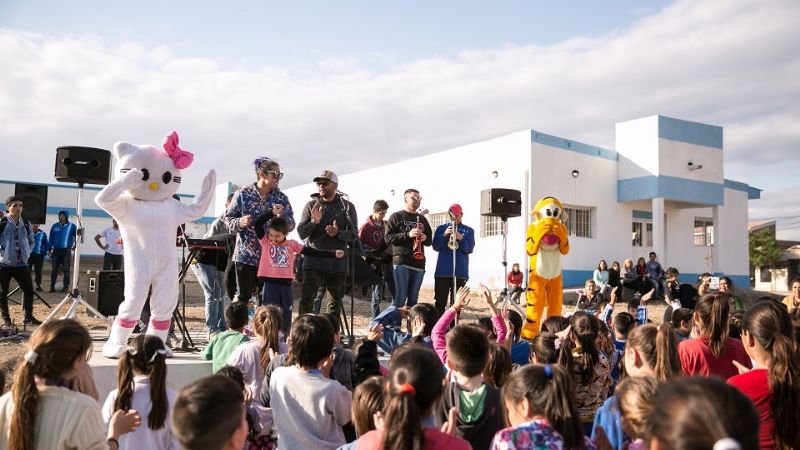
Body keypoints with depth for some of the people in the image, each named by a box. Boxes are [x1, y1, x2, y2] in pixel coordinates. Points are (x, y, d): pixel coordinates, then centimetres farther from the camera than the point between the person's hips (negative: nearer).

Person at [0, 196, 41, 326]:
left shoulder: (26, 224, 7)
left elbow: (31, 240, 20)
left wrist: (27, 253, 8)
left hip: (22, 263, 4)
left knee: (29, 289, 1)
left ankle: (28, 317, 11)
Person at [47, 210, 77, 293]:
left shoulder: (72, 226, 1)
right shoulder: (55, 226, 7)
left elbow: (77, 236, 4)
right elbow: (51, 238, 9)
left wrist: (75, 245, -5)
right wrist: (50, 249, 6)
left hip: (66, 250, -2)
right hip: (56, 250, 2)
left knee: (66, 269, 1)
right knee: (54, 269, 3)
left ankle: (66, 286, 6)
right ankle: (52, 286, 7)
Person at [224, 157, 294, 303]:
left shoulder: (281, 198, 4)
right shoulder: (243, 194, -3)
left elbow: (291, 225, 1)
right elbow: (228, 219, 2)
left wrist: (281, 215, -18)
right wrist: (240, 222, -19)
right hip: (246, 256, -2)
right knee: (243, 298, 3)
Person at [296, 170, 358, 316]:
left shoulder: (347, 206, 3)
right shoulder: (311, 205, 6)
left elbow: (353, 234, -2)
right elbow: (301, 233, 1)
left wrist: (338, 233, -22)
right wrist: (314, 221, -17)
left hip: (338, 262, 1)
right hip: (314, 261, -1)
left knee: (336, 301, 12)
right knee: (306, 298, -11)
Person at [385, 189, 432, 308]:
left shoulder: (422, 219, 19)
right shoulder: (396, 217, 3)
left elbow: (429, 240, 22)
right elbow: (388, 238, -6)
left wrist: (425, 238, -2)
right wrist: (408, 234, -16)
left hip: (419, 263, 5)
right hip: (401, 262, -5)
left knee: (413, 298, 7)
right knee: (400, 297, -9)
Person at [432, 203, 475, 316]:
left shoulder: (468, 230, 9)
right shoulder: (441, 228, 11)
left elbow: (469, 249, -1)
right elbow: (436, 247, 1)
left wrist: (461, 238, -17)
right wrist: (444, 235, -13)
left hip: (460, 272, 0)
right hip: (442, 271, 0)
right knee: (440, 302, 0)